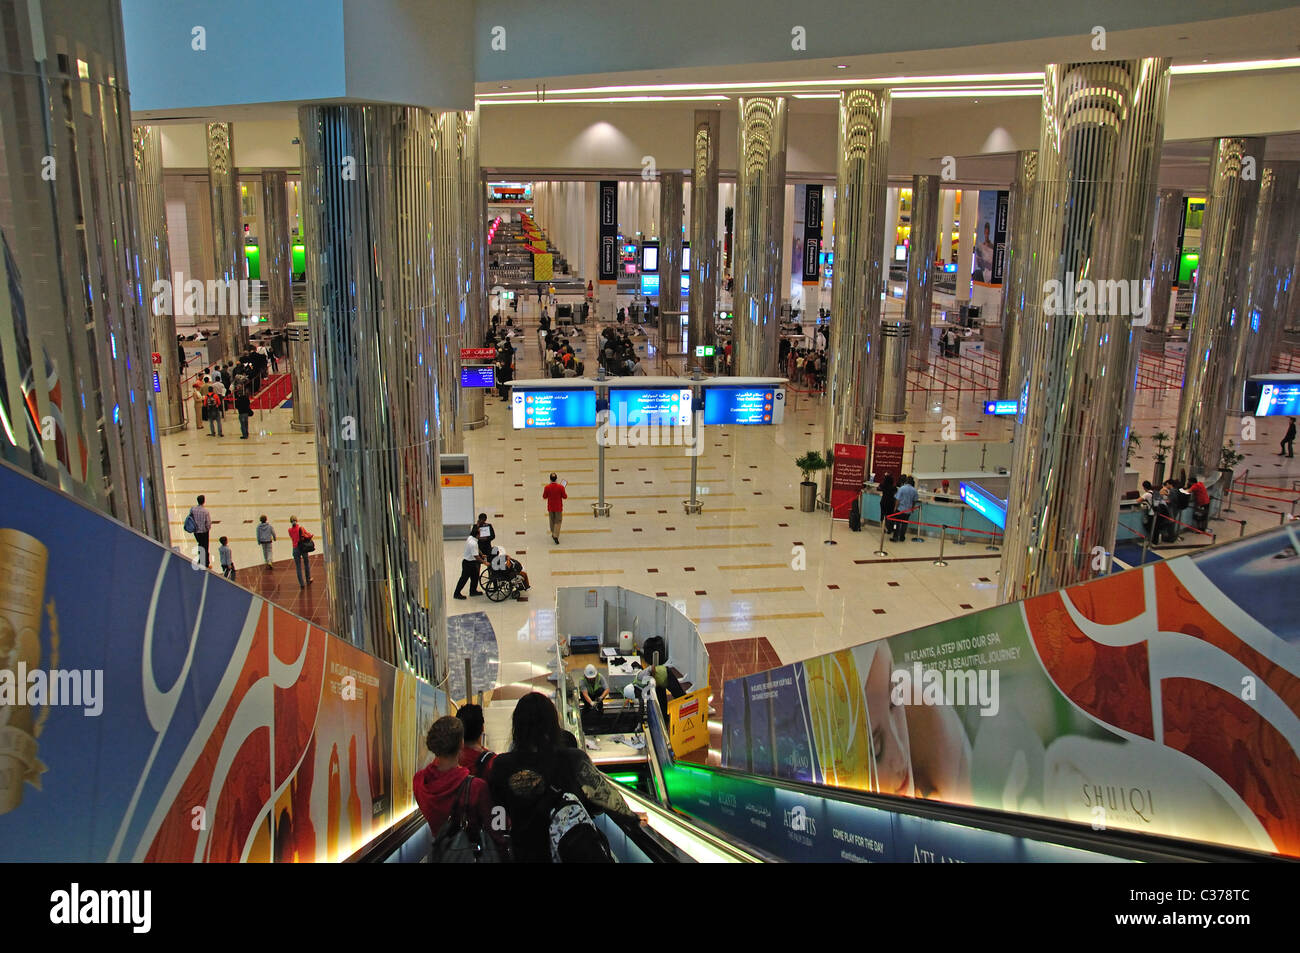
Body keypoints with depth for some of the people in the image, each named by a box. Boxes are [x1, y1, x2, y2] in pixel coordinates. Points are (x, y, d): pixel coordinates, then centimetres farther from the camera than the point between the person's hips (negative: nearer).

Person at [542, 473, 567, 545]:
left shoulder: (547, 487, -13)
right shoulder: (560, 487, -16)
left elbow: (544, 497, -2)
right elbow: (565, 497, -9)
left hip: (550, 507, 2)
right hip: (558, 507, -2)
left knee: (552, 521, 20)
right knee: (558, 522, 5)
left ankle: (553, 534, 35)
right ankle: (556, 536, -10)